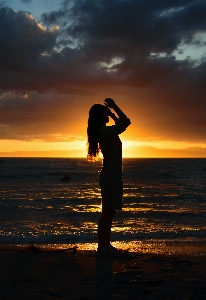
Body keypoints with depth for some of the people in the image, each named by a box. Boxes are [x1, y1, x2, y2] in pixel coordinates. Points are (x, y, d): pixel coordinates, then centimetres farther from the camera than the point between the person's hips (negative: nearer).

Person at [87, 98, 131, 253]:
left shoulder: (104, 131, 14)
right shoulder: (105, 131, -15)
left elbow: (121, 124, 27)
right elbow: (126, 122, -19)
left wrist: (111, 111, 18)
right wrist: (114, 106, -10)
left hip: (112, 175, 10)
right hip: (110, 176, -10)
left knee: (109, 212, 12)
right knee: (107, 212, -6)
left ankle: (105, 244, 17)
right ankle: (102, 245, -2)